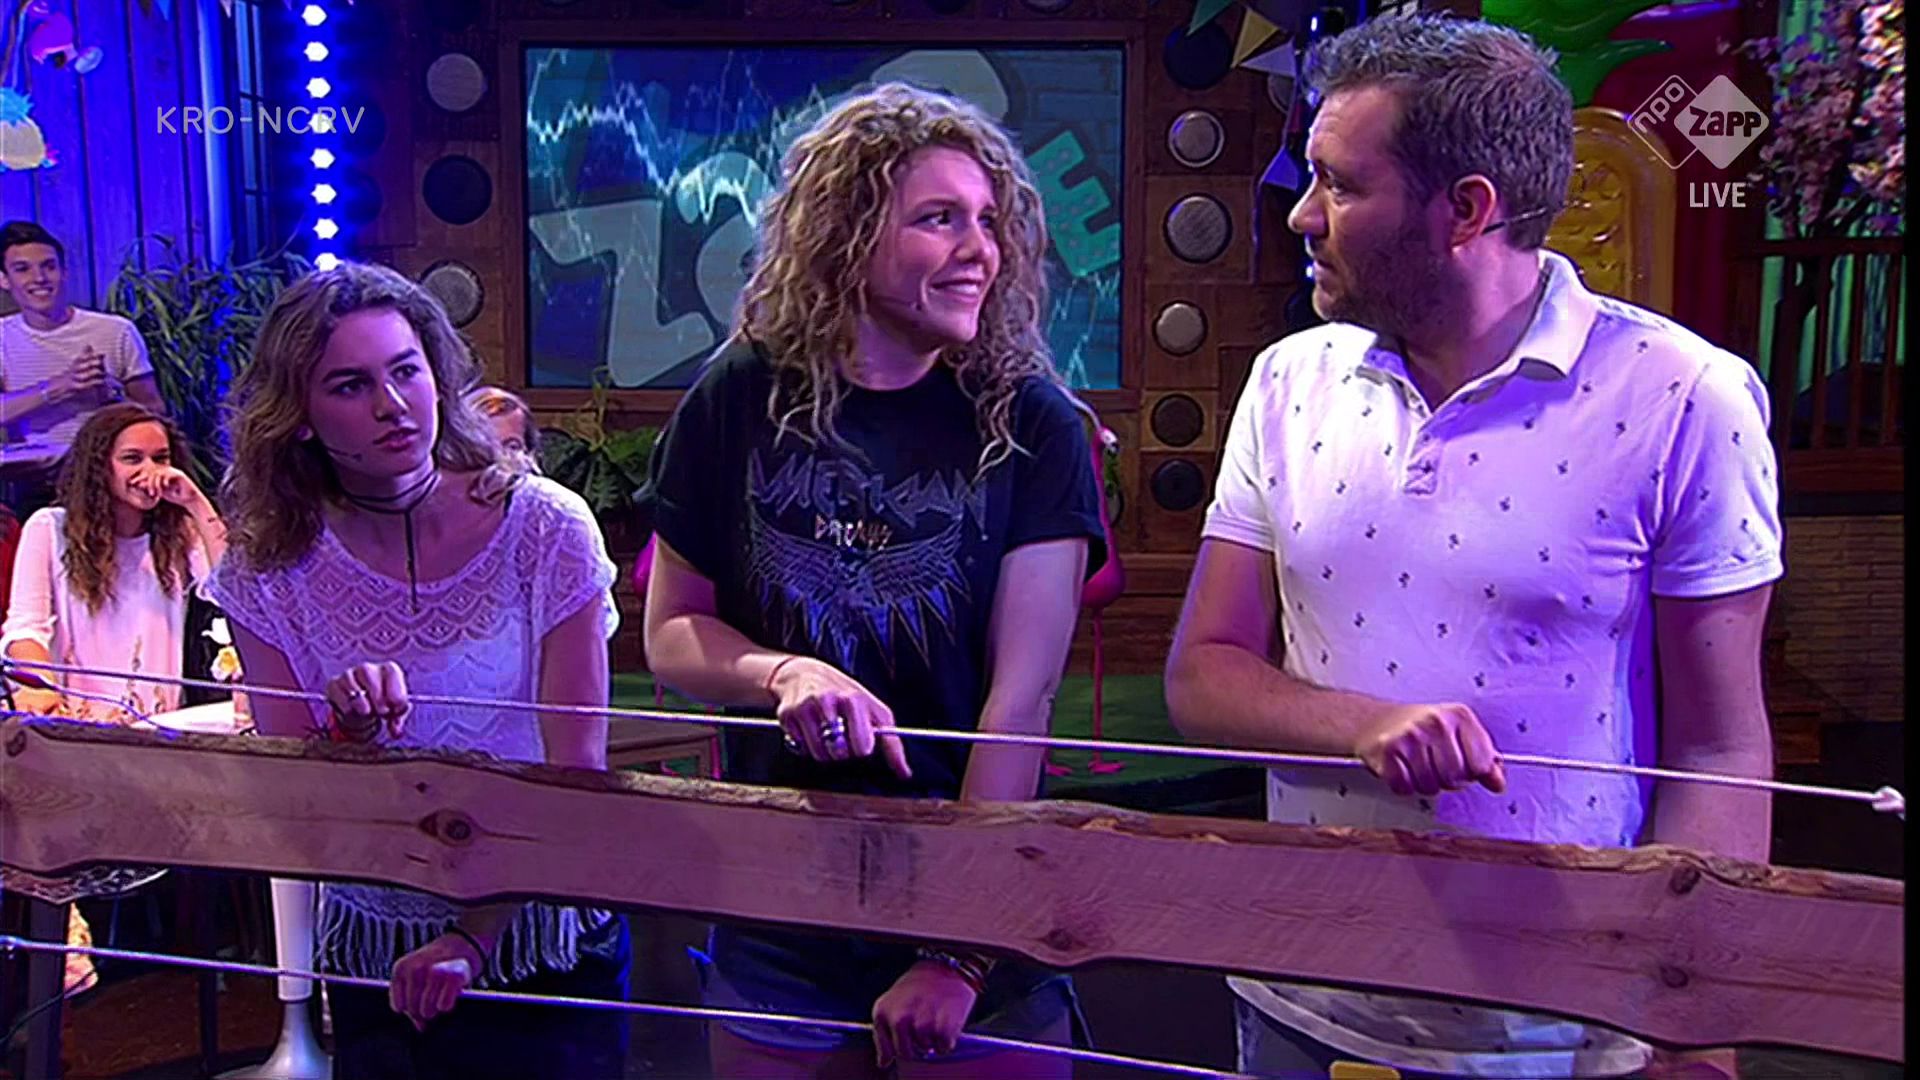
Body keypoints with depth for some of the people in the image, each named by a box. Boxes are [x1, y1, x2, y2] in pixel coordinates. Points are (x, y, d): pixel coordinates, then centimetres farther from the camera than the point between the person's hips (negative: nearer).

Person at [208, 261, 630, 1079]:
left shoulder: (544, 529, -14)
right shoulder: (271, 572, -9)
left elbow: (576, 769, -13)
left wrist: (475, 938, -19)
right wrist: (349, 737, -29)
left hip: (546, 947, -1)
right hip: (377, 965, 2)